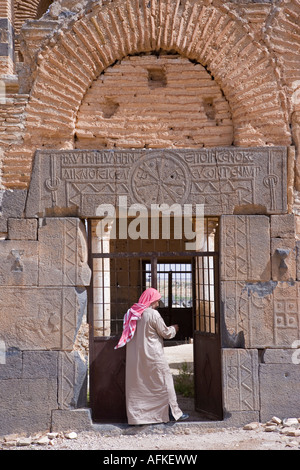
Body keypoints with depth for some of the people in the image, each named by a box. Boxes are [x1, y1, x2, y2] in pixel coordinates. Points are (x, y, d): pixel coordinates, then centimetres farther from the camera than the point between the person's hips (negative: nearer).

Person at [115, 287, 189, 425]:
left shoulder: (133, 313, 7)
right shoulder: (153, 314, -14)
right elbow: (165, 333, -6)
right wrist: (174, 329, 14)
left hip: (135, 356, 7)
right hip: (152, 355, -6)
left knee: (136, 383, 10)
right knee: (164, 380, 6)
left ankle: (135, 415, 12)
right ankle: (173, 412, 12)